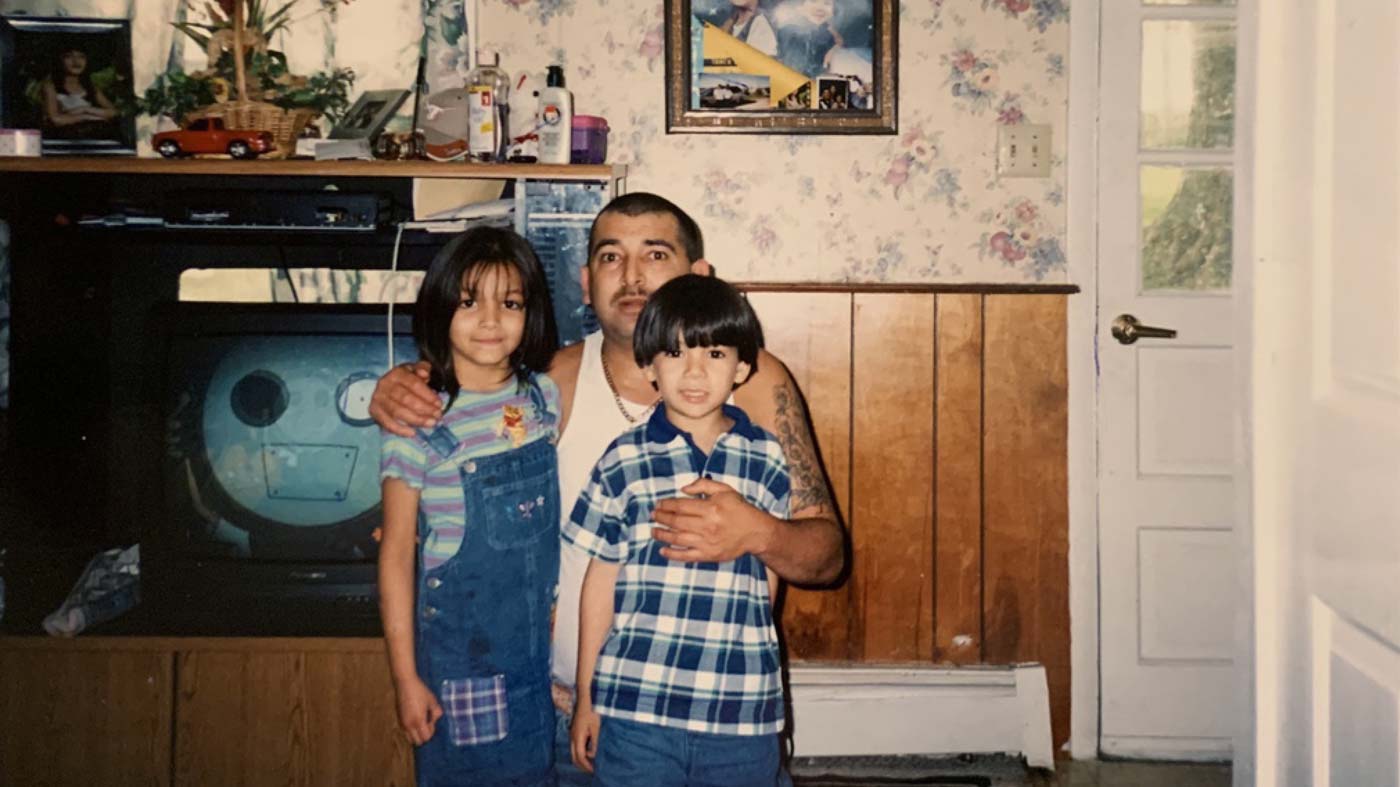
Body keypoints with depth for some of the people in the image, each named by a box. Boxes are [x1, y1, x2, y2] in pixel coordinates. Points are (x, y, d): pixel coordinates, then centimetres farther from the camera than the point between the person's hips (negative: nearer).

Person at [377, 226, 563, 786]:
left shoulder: (545, 397, 0)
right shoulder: (418, 423, -12)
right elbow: (396, 554, -8)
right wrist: (405, 676, -8)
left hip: (545, 641, 4)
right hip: (460, 649, -4)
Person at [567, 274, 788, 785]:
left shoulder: (768, 461, 2)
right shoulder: (624, 461, -1)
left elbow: (768, 575, 11)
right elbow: (601, 583, 4)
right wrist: (586, 699, 7)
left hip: (742, 711, 1)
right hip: (635, 705, -1)